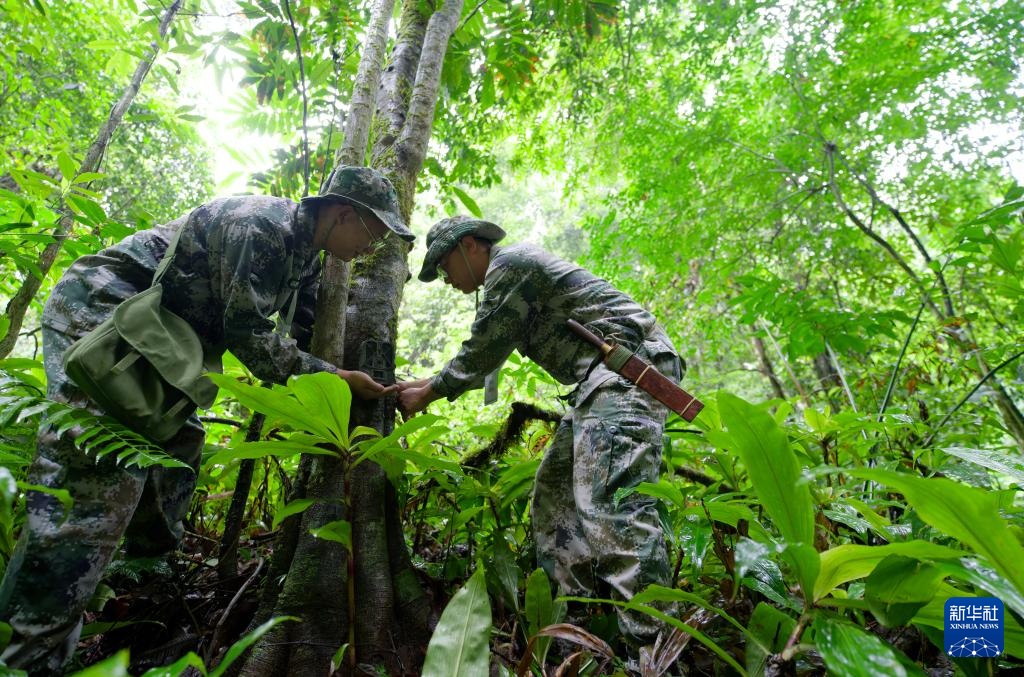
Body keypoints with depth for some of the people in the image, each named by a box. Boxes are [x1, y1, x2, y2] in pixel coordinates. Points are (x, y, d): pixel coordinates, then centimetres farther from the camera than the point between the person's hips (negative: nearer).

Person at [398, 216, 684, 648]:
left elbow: (481, 352, -7)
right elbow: (484, 359, 27)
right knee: (554, 494, 8)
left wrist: (428, 393, 5)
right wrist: (424, 385, 25)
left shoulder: (509, 263, -5)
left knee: (610, 499, -21)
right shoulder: (507, 280, 26)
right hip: (602, 382, 10)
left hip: (629, 365, -10)